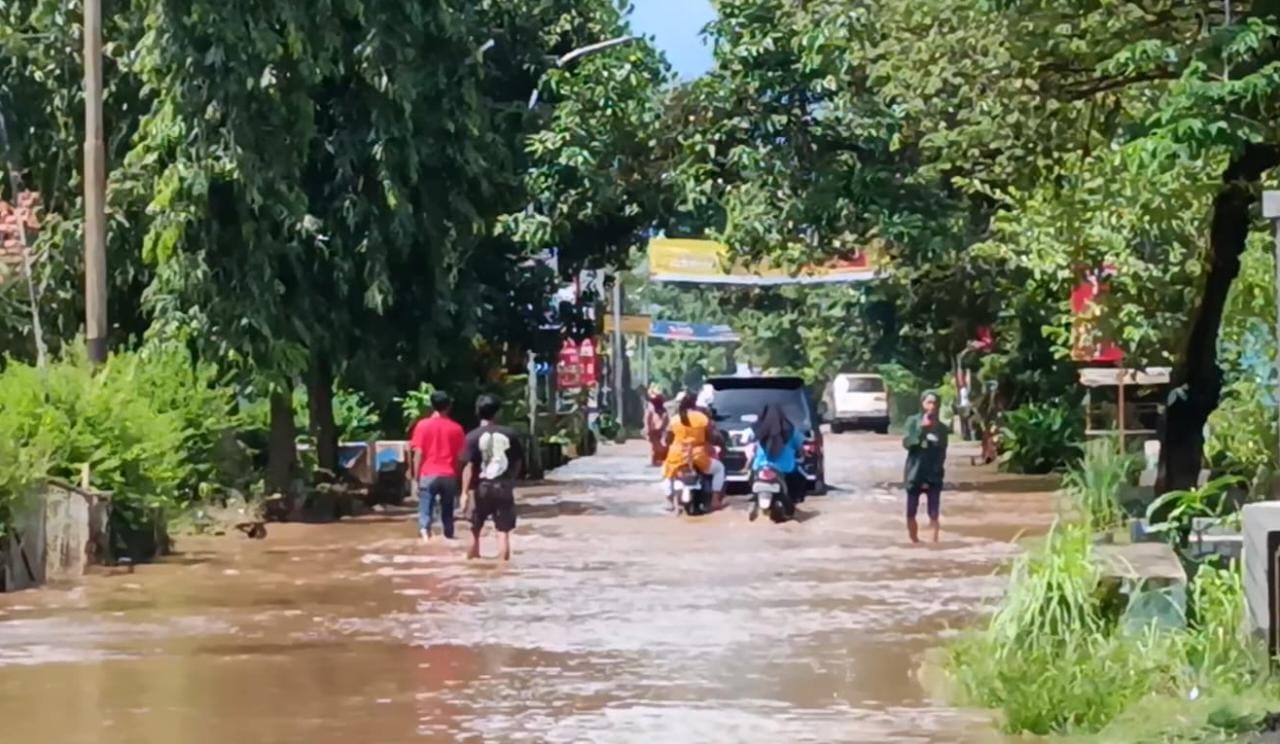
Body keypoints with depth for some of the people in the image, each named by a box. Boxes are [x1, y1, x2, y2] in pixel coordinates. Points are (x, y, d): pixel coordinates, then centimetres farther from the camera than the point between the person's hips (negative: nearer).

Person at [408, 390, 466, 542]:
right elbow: (460, 456, 5)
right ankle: (449, 538, 13)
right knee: (447, 511, 11)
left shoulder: (423, 425, -1)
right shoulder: (456, 428, 4)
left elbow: (418, 453, -3)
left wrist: (416, 476, 3)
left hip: (429, 474, -2)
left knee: (425, 510, -3)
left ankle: (425, 532, -24)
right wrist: (460, 480, 14)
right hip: (449, 475, 2)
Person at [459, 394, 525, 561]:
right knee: (503, 530, 2)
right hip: (504, 486, 0)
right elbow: (518, 462, 7)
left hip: (482, 486, 0)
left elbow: (469, 466, -11)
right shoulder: (509, 434, 0)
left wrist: (465, 491, -10)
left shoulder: (474, 436, -6)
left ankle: (472, 558, 29)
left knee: (476, 527, 19)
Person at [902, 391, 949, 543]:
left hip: (933, 476, 0)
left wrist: (936, 470, -8)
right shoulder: (913, 422, 0)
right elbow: (907, 443, -12)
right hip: (914, 474, 0)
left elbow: (942, 454, 4)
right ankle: (914, 542, 19)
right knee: (911, 513, 6)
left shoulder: (941, 428, 2)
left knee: (934, 515, -7)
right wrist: (922, 428, -20)